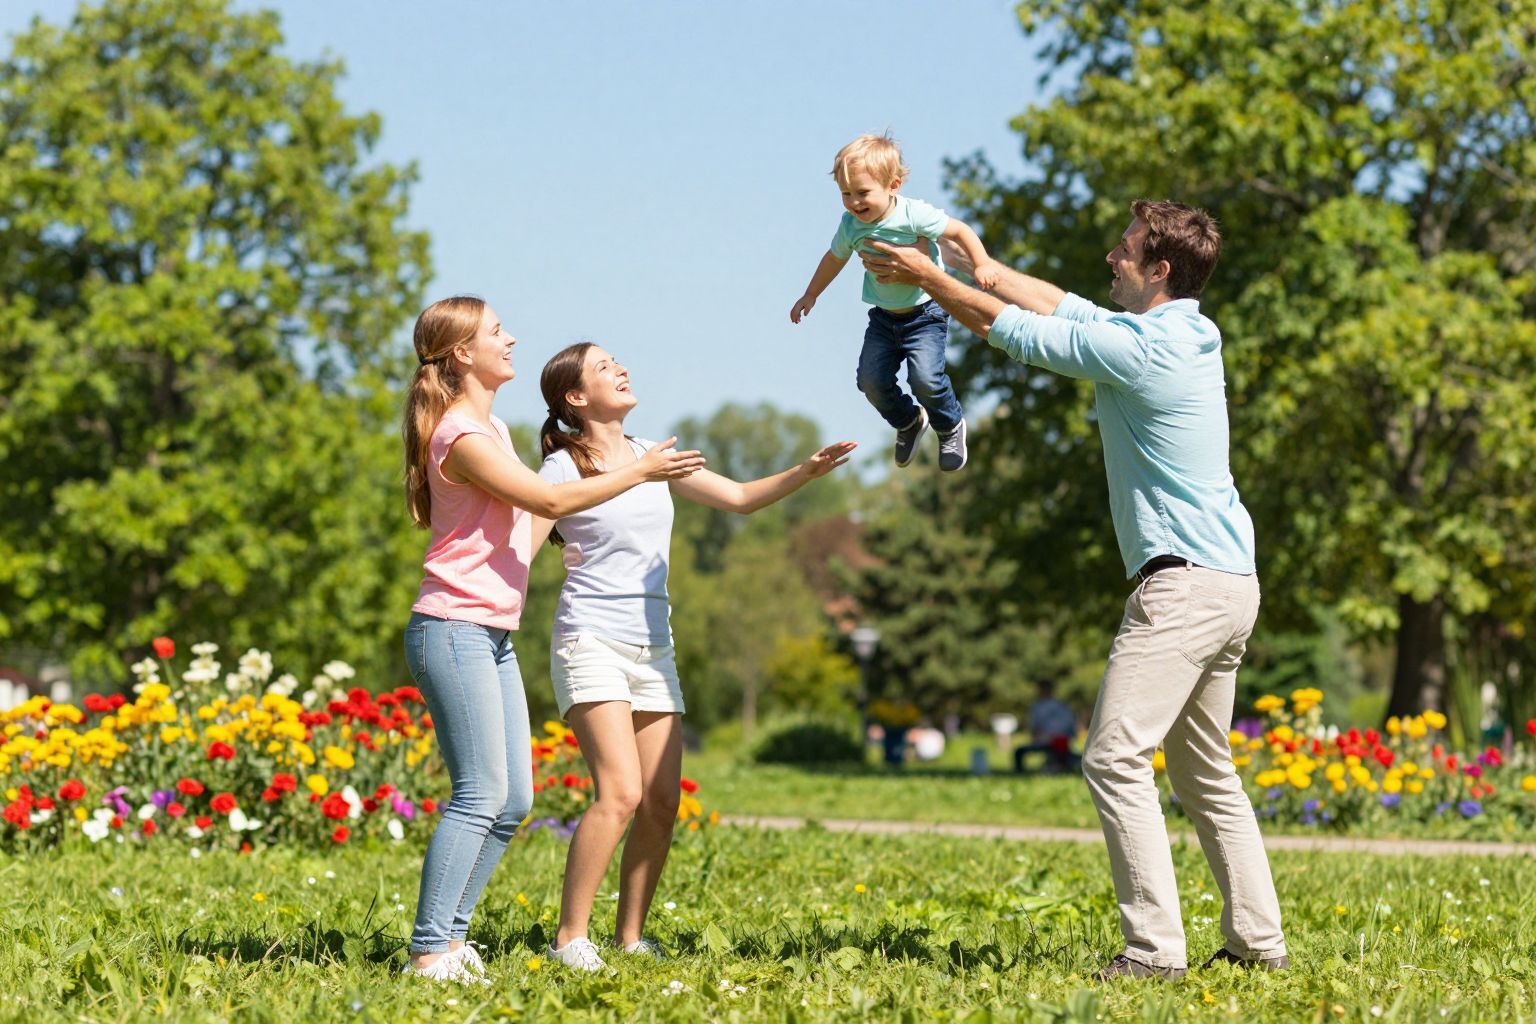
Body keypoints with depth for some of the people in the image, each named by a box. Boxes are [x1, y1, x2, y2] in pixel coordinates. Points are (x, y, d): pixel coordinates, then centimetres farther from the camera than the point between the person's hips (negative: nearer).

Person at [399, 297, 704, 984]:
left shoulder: (493, 428, 18)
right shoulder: (461, 434, -13)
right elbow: (549, 500, -17)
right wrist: (638, 472, -10)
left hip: (493, 636, 10)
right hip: (454, 630, -10)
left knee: (512, 800, 7)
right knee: (481, 795, -14)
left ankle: (448, 934, 11)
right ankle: (429, 952, -14)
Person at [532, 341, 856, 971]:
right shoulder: (563, 468, -4)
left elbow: (739, 498, 13)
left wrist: (807, 471, -1)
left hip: (653, 650, 6)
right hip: (590, 645, -6)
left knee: (663, 803, 1)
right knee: (621, 794, -20)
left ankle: (630, 936, 12)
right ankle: (570, 937, -13)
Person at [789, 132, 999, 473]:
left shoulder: (914, 215, -21)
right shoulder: (851, 226, -6)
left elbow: (959, 230, -10)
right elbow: (835, 258, 14)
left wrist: (982, 265, -19)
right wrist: (810, 295, 20)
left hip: (925, 313, -5)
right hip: (884, 317, 5)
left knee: (925, 378, -21)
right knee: (871, 380, -6)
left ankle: (950, 425, 10)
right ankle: (909, 421, 25)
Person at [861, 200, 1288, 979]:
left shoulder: (1138, 350, -14)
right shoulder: (1185, 334, 14)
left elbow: (1012, 329, -6)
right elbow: (1060, 304, 24)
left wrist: (923, 275, 7)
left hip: (1182, 584, -10)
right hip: (1230, 584, 10)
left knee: (1115, 759, -12)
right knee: (1204, 770, 16)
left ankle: (1155, 946, -17)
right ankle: (1258, 940, 16)